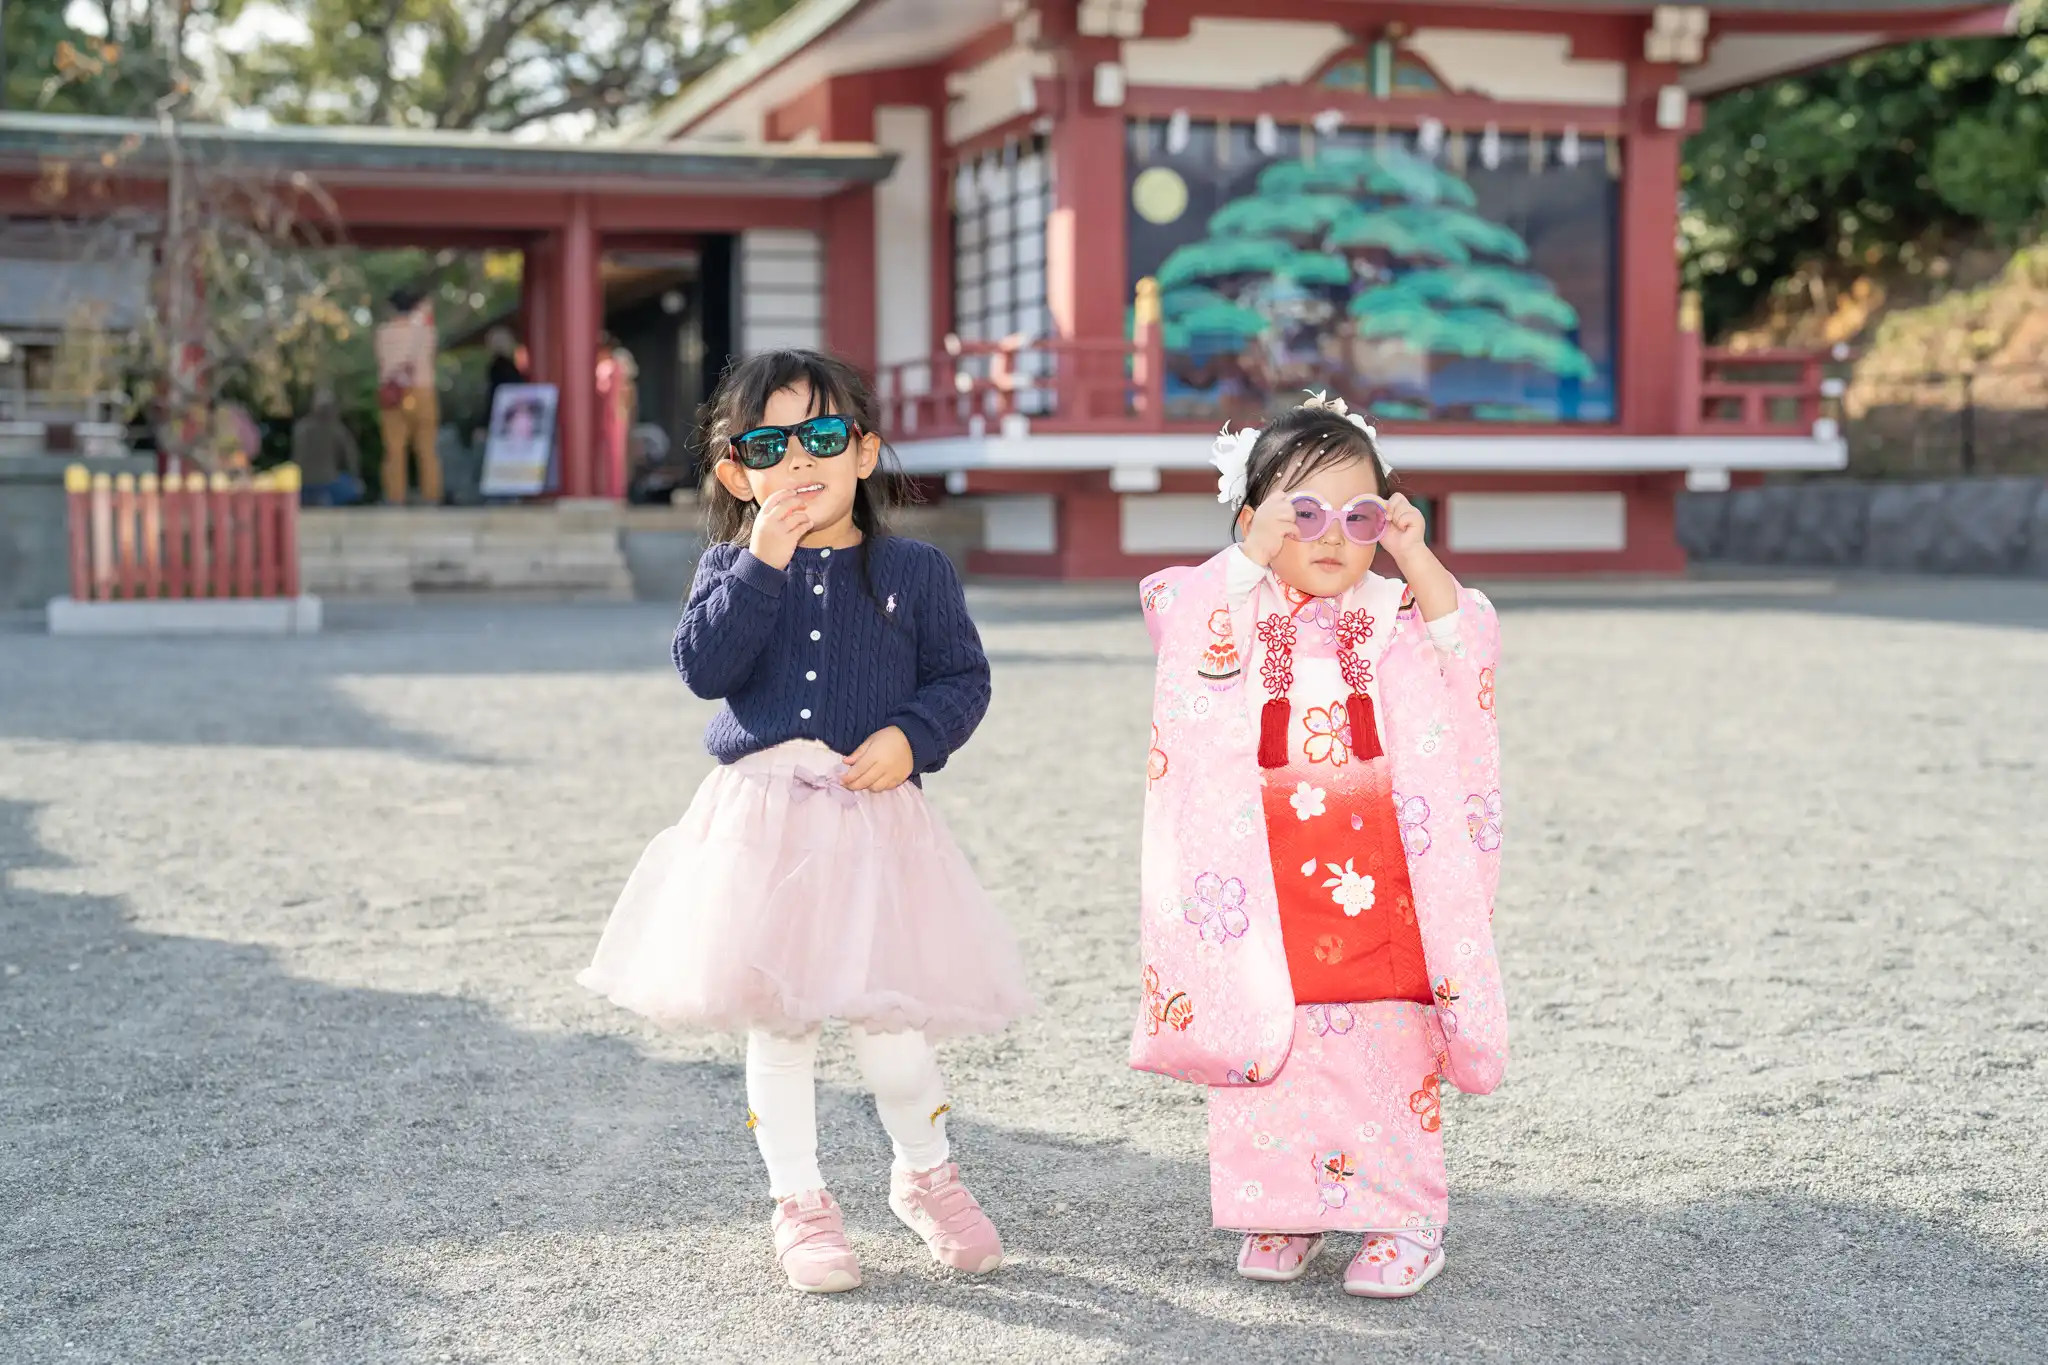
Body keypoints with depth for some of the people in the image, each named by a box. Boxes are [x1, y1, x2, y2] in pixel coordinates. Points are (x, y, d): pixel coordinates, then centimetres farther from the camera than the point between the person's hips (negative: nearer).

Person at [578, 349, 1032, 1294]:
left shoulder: (913, 572, 5)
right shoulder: (731, 568, 6)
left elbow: (962, 678, 5)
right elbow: (703, 666, -9)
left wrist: (912, 736, -13)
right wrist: (763, 564, -16)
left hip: (873, 816, -1)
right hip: (760, 816, 1)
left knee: (888, 1021, -3)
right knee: (777, 1023, 7)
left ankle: (925, 1175, 25)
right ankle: (799, 1201, 24)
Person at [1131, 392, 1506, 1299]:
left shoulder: (1397, 613, 6)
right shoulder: (1235, 610, 3)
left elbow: (1469, 652, -9)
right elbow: (1183, 626, -17)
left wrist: (1417, 559, -14)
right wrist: (1252, 555, -20)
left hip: (1378, 881, 0)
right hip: (1266, 881, 0)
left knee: (1389, 1052, 3)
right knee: (1269, 1048, 6)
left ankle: (1402, 1219, 14)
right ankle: (1280, 1212, 21)